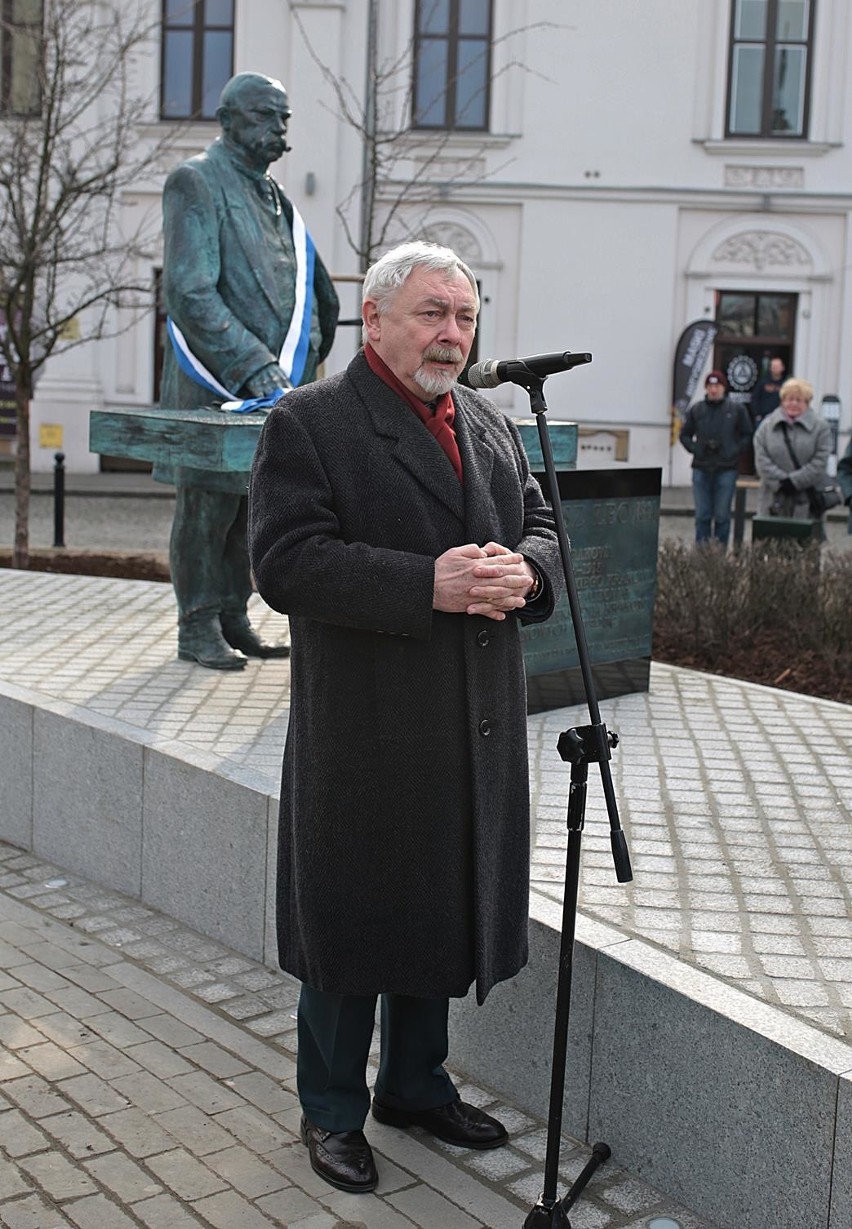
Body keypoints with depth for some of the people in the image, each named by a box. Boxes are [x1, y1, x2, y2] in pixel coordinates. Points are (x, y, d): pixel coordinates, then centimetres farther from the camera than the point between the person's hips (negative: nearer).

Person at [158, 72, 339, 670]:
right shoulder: (196, 182, -5)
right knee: (209, 503, -3)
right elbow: (190, 293, -15)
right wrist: (253, 364, -20)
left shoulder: (273, 194, 19)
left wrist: (300, 364, 13)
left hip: (273, 380, 7)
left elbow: (315, 289, 25)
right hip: (213, 381, -7)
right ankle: (198, 628, 5)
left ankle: (233, 619, 19)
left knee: (251, 503, 10)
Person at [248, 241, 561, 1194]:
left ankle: (417, 1086, 39)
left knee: (443, 917, 18)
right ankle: (331, 1111, 27)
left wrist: (522, 572, -8)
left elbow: (541, 530, 17)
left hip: (473, 735, 7)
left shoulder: (492, 427, 14)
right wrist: (428, 585, -25)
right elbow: (286, 562, -18)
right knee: (350, 922, 7)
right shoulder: (309, 424, -8)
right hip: (362, 734, -6)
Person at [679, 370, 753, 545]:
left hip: (726, 469, -1)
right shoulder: (696, 410, 5)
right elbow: (685, 434, 13)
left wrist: (735, 452, -5)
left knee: (722, 515, 2)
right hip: (701, 469, 2)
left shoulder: (737, 410, 2)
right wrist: (695, 449, -2)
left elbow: (746, 435, 7)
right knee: (702, 514, 5)